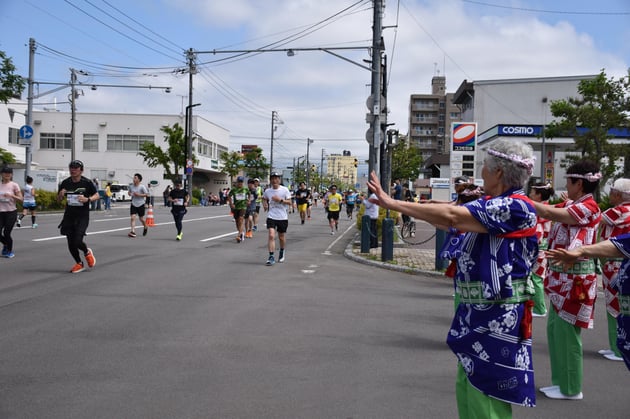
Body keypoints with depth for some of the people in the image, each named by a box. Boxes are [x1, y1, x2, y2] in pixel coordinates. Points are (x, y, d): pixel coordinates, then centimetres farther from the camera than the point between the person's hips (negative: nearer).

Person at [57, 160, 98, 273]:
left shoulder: (87, 182, -7)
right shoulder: (65, 183, 3)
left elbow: (97, 196, 0)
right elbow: (58, 199, 12)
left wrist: (87, 199, -20)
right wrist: (61, 195, -11)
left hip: (82, 216, -4)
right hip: (69, 216, 4)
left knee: (77, 241, -16)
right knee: (70, 243, 5)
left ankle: (87, 252, 19)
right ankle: (79, 264, 26)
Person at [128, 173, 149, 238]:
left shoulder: (142, 186, -11)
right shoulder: (131, 186, 3)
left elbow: (147, 194, -11)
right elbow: (129, 192, 20)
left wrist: (138, 195, -21)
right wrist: (130, 194, -4)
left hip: (140, 204, -3)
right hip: (133, 204, 3)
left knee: (141, 218, 8)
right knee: (133, 217, -11)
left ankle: (145, 227, 38)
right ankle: (133, 232, -14)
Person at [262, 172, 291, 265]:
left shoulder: (285, 190, -5)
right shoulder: (267, 191, 2)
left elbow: (289, 202, -6)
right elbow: (264, 198, 24)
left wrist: (280, 200, -20)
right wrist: (265, 204, 4)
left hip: (283, 217, -1)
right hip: (271, 216, 1)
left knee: (281, 237, 12)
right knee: (271, 236, -15)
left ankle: (282, 252, 39)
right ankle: (271, 257, -13)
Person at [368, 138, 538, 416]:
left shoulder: (516, 207, -19)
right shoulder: (490, 205, 10)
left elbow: (451, 217, -27)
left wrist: (393, 204, -23)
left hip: (498, 318, -9)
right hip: (476, 312, 9)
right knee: (467, 391, 19)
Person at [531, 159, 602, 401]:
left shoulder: (589, 207, -15)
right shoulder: (570, 206, 13)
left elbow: (548, 213, -22)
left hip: (575, 278, -9)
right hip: (562, 276, 9)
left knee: (567, 333, -1)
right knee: (555, 331, 15)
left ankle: (571, 389, 12)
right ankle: (561, 382, 26)